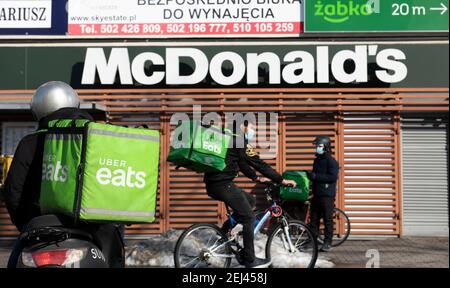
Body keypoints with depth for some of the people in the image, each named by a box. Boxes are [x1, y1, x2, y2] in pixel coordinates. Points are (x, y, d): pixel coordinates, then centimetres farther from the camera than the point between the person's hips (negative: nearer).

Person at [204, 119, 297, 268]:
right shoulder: (239, 139, -11)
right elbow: (258, 163, -12)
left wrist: (256, 178, 29)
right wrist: (282, 180, -8)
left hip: (215, 183, 10)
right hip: (222, 185, -10)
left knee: (250, 200, 21)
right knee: (249, 218, -1)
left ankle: (225, 231, 17)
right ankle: (249, 260, 7)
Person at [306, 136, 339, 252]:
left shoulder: (331, 161, -9)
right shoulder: (317, 160, 15)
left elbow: (333, 177, -20)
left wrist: (316, 176, -20)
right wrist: (310, 174, 3)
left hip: (327, 195, -7)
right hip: (316, 194, 7)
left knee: (327, 219, 0)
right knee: (314, 218, 9)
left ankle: (327, 243, 7)